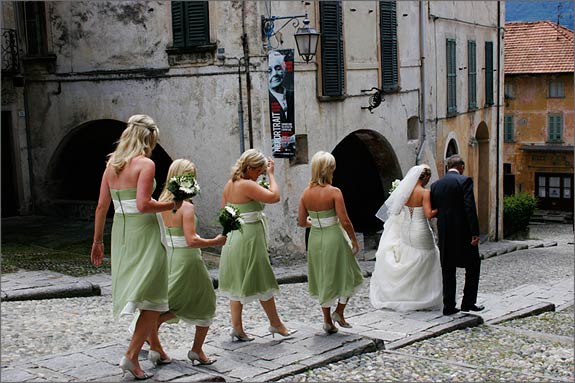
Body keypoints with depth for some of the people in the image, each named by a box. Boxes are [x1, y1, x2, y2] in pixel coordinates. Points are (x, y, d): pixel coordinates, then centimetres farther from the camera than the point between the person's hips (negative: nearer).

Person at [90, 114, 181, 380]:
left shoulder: (112, 164, 8)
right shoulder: (145, 164, -11)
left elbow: (102, 205, 9)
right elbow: (143, 204, -21)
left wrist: (97, 241, 14)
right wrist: (172, 205, -7)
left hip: (120, 232, 7)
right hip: (144, 232, -7)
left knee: (136, 289, 21)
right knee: (152, 298, 0)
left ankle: (153, 342, 30)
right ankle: (131, 356, -6)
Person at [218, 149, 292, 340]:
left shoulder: (229, 185, 8)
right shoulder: (247, 185, -19)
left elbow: (224, 211, 15)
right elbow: (274, 196, -21)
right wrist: (271, 174, -11)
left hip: (233, 237, 9)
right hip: (249, 238, -9)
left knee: (236, 282, 12)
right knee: (262, 282, 5)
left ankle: (237, 327, 15)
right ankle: (276, 324, 18)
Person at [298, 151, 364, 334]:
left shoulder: (306, 193, -2)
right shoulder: (334, 192, -16)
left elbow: (301, 221, 2)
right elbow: (345, 221, -17)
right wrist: (354, 240, -4)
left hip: (315, 239, 5)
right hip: (334, 237, -5)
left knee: (323, 279, 17)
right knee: (347, 276, 17)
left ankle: (328, 320, 23)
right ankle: (339, 312, 14)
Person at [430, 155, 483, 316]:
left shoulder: (436, 184, 7)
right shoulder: (465, 180, -9)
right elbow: (470, 208, -16)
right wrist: (475, 233, -14)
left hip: (444, 233, 5)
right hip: (463, 232, -5)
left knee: (448, 270, 11)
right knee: (473, 266, 11)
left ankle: (449, 305, 11)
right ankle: (468, 302, 9)